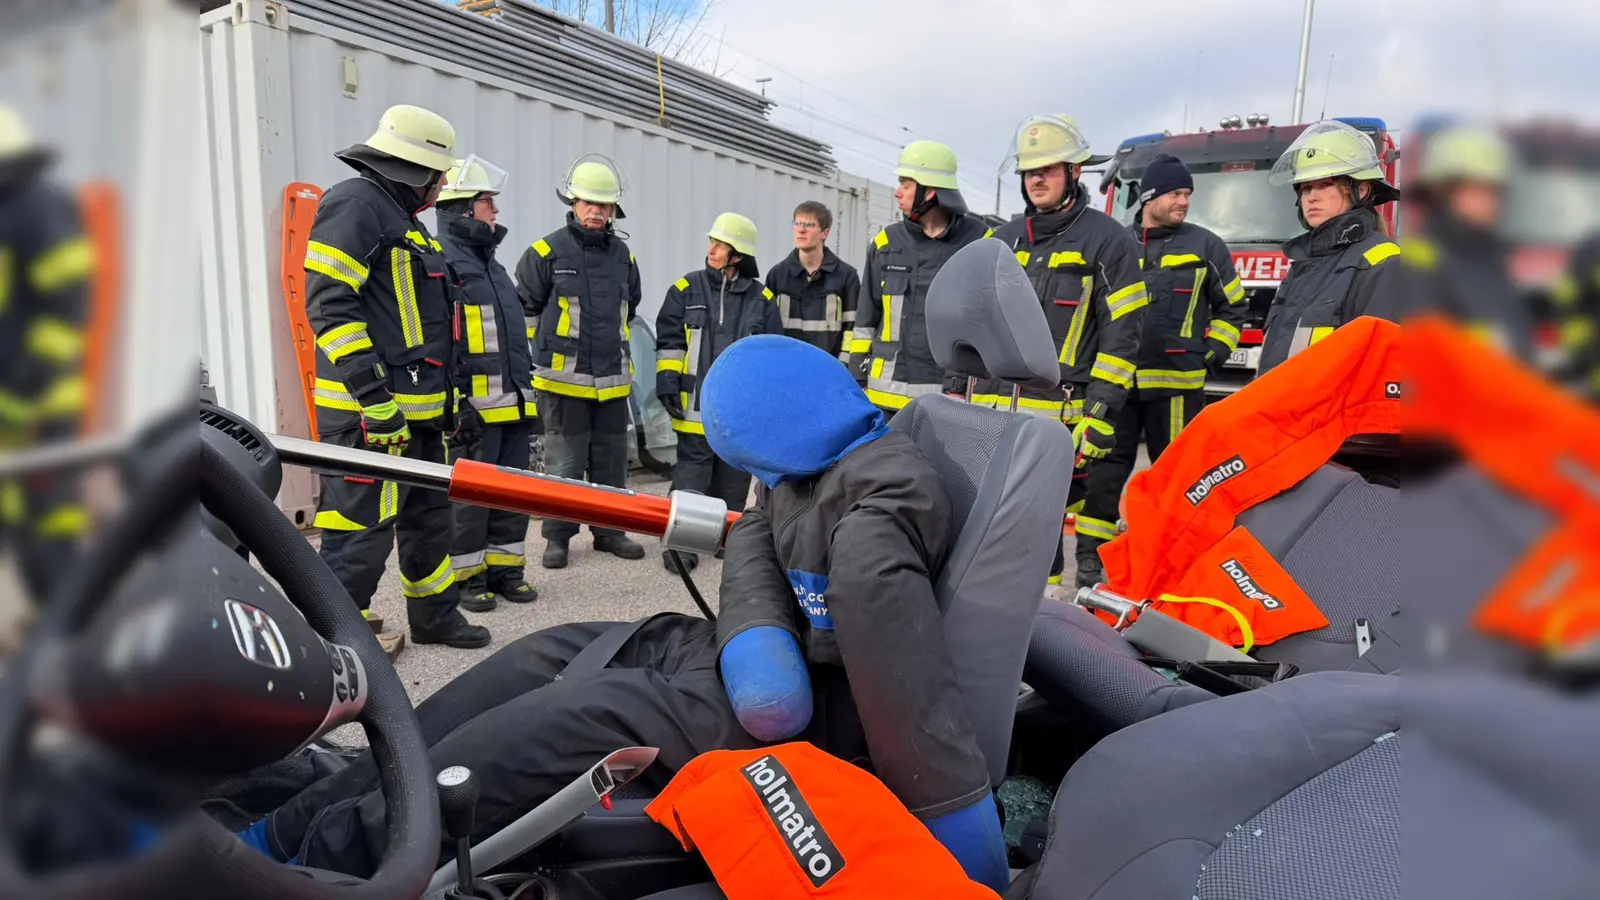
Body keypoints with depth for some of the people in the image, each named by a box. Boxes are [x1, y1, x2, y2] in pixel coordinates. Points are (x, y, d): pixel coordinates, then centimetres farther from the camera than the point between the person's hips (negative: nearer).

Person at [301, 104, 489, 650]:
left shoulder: (405, 220, 22)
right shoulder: (355, 203, -9)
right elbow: (329, 304, -20)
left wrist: (444, 401, 24)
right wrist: (374, 397, -25)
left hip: (417, 411, 11)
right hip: (367, 413, -10)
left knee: (429, 516, 20)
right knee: (360, 534, -9)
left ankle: (435, 616, 35)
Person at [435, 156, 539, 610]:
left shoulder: (487, 260, 22)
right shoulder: (441, 259, -9)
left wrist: (525, 387, 22)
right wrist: (456, 399, -21)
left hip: (511, 401, 9)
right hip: (473, 401, -9)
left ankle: (504, 567, 22)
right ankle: (466, 575, 11)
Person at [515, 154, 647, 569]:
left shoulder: (623, 255, 10)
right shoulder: (547, 252, -6)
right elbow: (525, 307, 1)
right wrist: (547, 347, 5)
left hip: (613, 378, 5)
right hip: (563, 378, -5)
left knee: (612, 460, 11)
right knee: (564, 463, 0)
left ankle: (609, 530, 24)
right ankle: (557, 537, 13)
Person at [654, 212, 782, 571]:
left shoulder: (761, 298, 4)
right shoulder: (686, 289, 2)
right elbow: (668, 342, 3)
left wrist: (772, 397, 5)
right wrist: (668, 385, -4)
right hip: (697, 403, -1)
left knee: (733, 474, 11)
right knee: (691, 470, -2)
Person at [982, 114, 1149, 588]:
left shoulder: (1107, 240, 0)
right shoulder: (1001, 240, 17)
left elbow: (1122, 333, -5)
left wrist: (1100, 413, -13)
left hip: (1064, 420, -5)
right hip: (995, 415, 6)